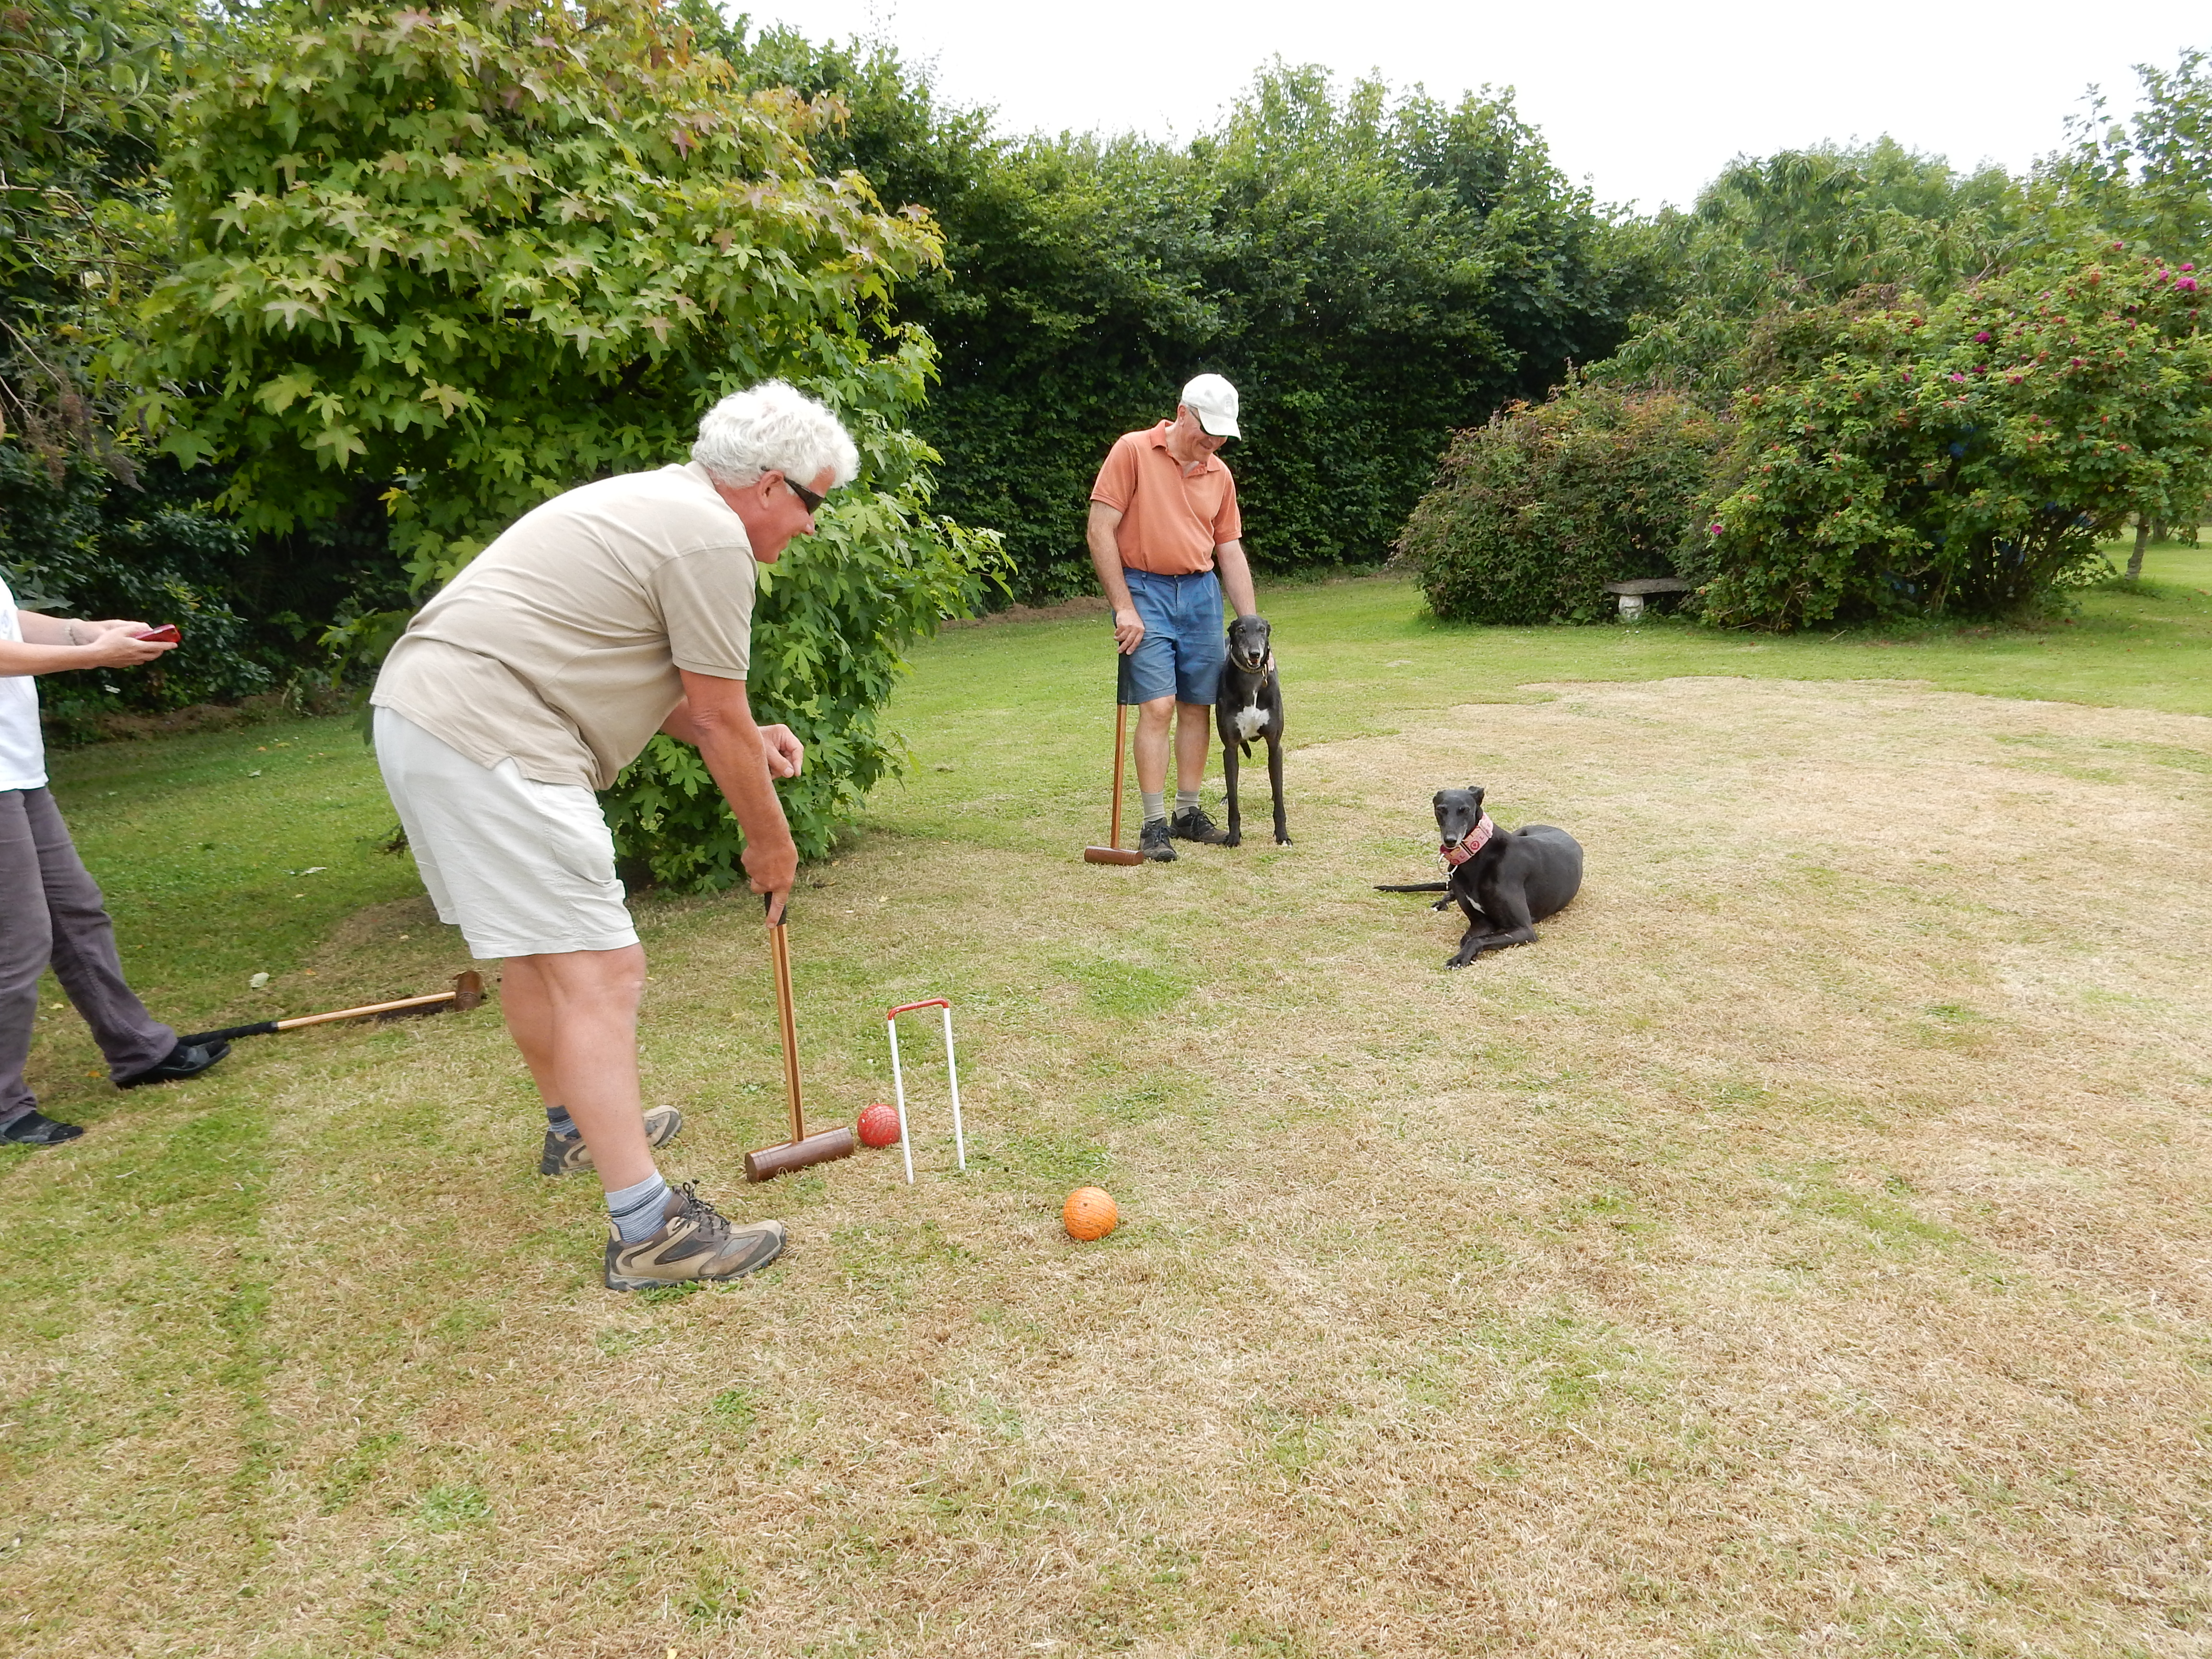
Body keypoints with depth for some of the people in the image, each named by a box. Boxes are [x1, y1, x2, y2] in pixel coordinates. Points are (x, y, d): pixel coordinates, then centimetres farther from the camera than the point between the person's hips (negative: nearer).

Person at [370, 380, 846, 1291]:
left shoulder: (651, 501, 21)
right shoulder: (711, 538, -11)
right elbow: (721, 719, -8)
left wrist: (743, 735, 15)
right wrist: (770, 840, 5)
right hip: (491, 745, -11)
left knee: (536, 943, 23)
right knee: (600, 971, -11)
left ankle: (575, 1126, 42)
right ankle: (646, 1230, -9)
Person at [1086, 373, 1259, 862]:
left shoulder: (1219, 474, 10)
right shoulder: (1133, 451, -5)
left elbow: (1230, 551, 14)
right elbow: (1100, 532, -9)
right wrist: (1123, 608, -13)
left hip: (1202, 593, 5)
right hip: (1145, 590, -5)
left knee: (1197, 707, 6)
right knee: (1157, 706, -11)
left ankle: (1188, 812, 19)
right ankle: (1154, 824, -3)